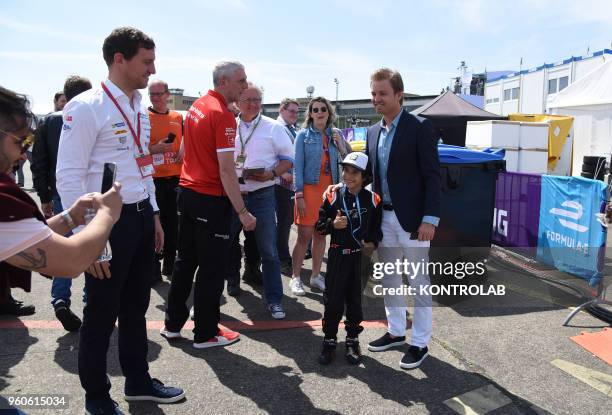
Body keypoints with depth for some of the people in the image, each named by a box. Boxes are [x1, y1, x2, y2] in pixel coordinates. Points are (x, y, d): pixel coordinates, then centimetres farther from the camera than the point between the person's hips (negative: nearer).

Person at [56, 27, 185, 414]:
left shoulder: (141, 109, 10)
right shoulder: (86, 108, -15)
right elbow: (69, 178, -18)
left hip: (142, 218, 8)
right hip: (108, 221, -7)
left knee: (136, 308, 20)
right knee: (102, 315, 9)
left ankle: (138, 381, 39)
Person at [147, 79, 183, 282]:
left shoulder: (178, 117, 11)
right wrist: (155, 148, -18)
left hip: (175, 178, 4)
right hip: (152, 179, -4)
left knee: (172, 223, 12)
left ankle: (170, 264, 25)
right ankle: (153, 267, 12)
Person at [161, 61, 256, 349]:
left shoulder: (196, 106, 10)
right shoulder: (223, 116, -17)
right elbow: (226, 171, -22)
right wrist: (242, 212, -19)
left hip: (187, 192, 9)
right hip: (211, 198, -9)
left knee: (185, 260, 17)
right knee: (212, 268, 3)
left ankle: (173, 324, 28)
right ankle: (205, 333, 15)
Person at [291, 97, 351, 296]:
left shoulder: (336, 134, 9)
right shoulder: (304, 135, -1)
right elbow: (298, 166, -5)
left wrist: (341, 146, -9)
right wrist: (299, 195, -12)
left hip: (329, 189, 4)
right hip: (309, 188, -4)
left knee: (321, 235, 11)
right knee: (305, 236, -4)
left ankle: (316, 275, 23)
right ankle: (296, 277, 9)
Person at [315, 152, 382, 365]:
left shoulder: (373, 200, 0)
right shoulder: (333, 197, 0)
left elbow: (378, 226, 9)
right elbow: (319, 225, 4)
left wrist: (373, 242, -8)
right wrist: (333, 224, -14)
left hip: (361, 257, 0)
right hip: (337, 255, 0)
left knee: (356, 300, 9)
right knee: (333, 300, 4)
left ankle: (353, 340, 26)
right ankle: (329, 340, 20)